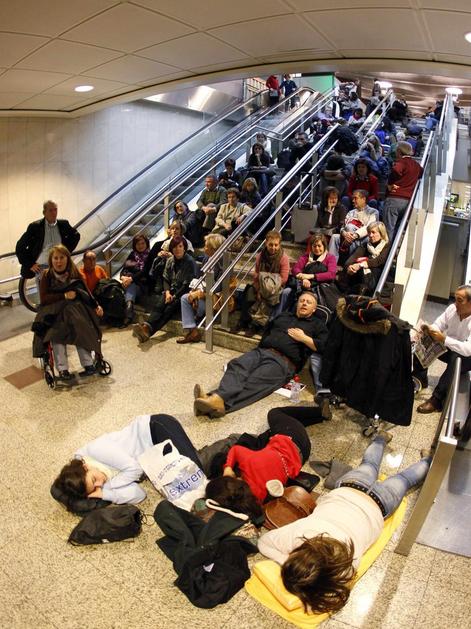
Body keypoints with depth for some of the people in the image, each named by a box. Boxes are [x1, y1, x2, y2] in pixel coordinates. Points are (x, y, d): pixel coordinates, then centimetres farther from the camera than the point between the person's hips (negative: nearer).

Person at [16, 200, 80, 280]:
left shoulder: (63, 224, 3)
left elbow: (76, 235, 22)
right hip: (41, 267, -2)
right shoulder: (35, 226, -4)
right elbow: (19, 248, 1)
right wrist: (30, 265, -4)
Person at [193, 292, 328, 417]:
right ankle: (215, 398, -55)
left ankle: (220, 401, -58)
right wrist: (262, 345, 17)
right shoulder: (283, 316, 35)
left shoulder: (317, 324, 21)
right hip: (261, 351, 5)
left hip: (284, 361, -4)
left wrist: (303, 338, 2)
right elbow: (266, 332, 36)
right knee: (237, 365, -30)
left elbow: (324, 346, 6)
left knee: (255, 381, -34)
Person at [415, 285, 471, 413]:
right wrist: (429, 330, -26)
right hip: (449, 349, 6)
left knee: (456, 357, -38)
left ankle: (437, 399, -32)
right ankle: (420, 379, 3)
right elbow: (438, 325, -3)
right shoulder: (452, 308, -11)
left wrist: (444, 339, -43)